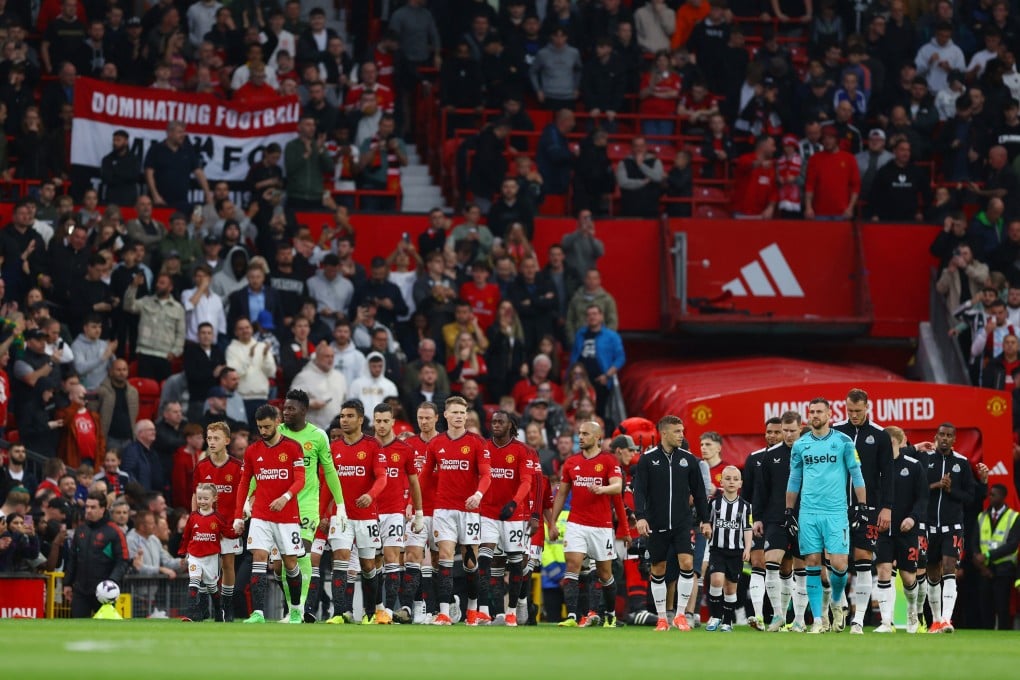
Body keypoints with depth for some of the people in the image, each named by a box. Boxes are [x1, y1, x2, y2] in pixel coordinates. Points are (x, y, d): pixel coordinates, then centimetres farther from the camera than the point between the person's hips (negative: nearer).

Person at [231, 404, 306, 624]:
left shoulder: (292, 447, -3)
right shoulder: (252, 451, 7)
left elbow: (300, 480, -9)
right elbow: (244, 484, 14)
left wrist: (285, 497, -28)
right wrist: (239, 516, 9)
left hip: (288, 516, -2)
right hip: (260, 516, 2)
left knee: (290, 563, 5)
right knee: (259, 560, -12)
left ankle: (296, 609, 27)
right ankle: (258, 614, -19)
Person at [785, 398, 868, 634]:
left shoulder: (843, 442, 1)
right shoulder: (800, 445, 9)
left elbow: (856, 475, 3)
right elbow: (794, 481, 16)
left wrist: (862, 507, -2)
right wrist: (788, 512, 13)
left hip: (836, 512, -2)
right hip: (808, 513, 2)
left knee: (839, 564, -9)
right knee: (812, 563, -1)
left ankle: (837, 601, 21)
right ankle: (817, 620, 4)